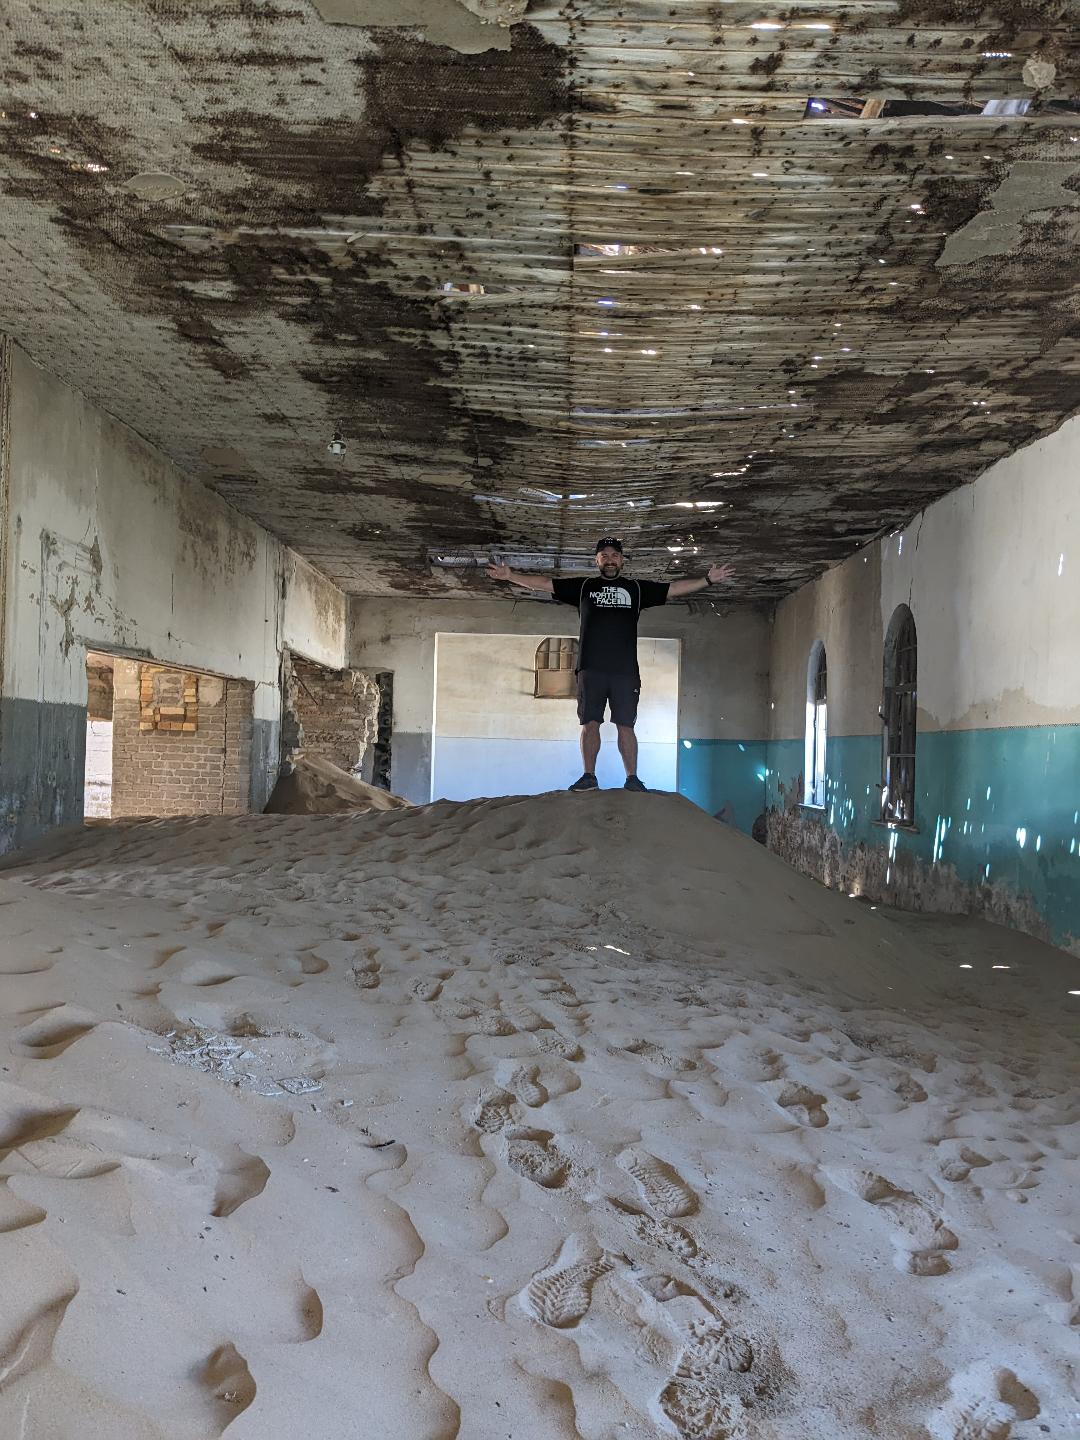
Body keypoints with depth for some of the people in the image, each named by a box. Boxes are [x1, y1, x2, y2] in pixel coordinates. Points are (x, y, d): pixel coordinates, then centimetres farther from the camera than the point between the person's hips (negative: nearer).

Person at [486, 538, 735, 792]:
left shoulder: (636, 588, 14)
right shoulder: (583, 586, 14)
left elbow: (675, 588, 13)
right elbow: (545, 584, 13)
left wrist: (708, 580, 5)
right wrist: (511, 576, 6)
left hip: (625, 671, 0)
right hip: (591, 669, 0)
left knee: (626, 725, -2)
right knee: (590, 723, -2)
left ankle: (632, 777, -1)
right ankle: (589, 776, 2)